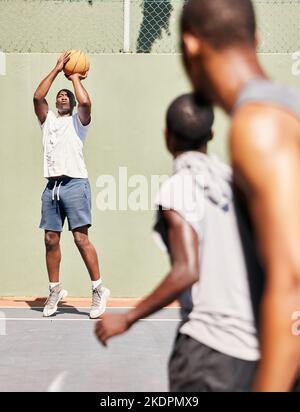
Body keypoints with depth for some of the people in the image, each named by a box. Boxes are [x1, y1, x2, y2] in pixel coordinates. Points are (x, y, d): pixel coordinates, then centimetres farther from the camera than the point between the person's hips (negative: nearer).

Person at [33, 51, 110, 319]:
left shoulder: (78, 121, 11)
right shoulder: (47, 120, 21)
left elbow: (85, 102, -10)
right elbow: (38, 97, 4)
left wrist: (75, 78, 6)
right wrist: (57, 69, 8)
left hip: (75, 183, -4)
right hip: (52, 186, 4)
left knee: (81, 238, -9)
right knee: (51, 240, 3)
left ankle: (99, 289, -4)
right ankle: (55, 290, 13)